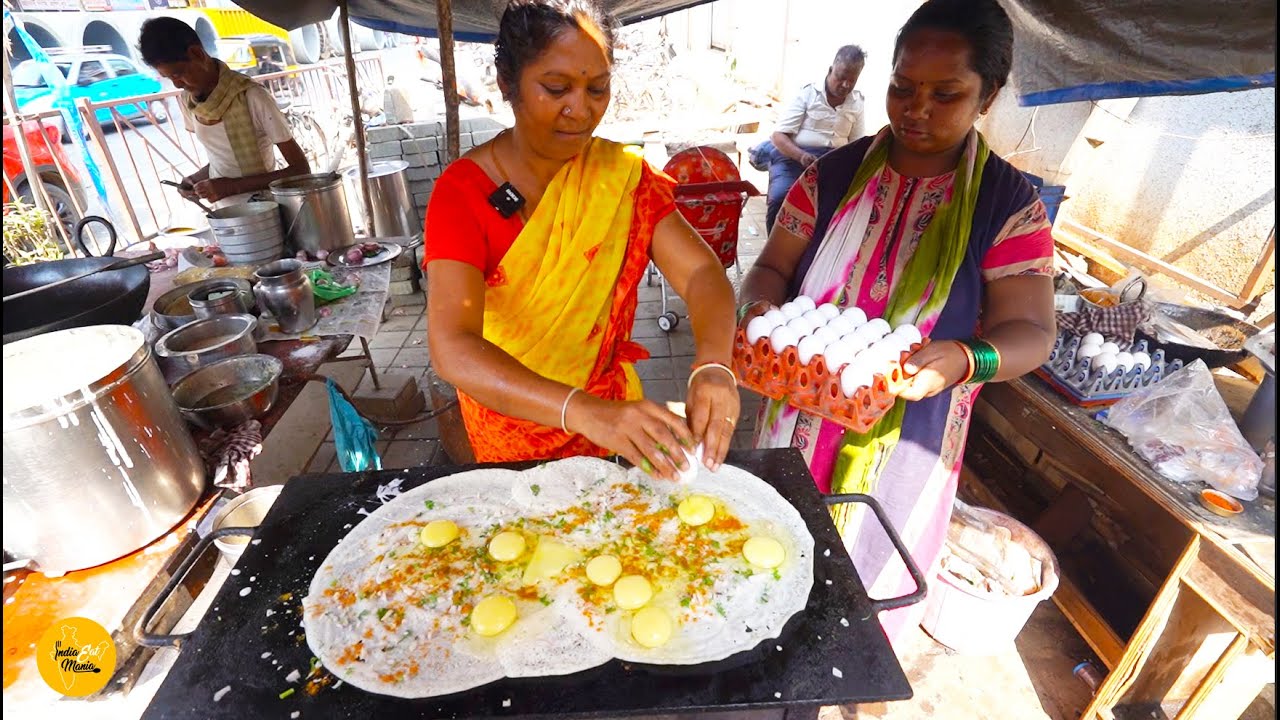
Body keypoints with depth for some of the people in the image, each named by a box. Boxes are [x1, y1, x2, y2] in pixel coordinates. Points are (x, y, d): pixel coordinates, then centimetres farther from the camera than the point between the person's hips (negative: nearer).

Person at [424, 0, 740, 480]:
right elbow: (452, 349, -33)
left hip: (611, 408, 2)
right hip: (508, 427, -1)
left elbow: (701, 272, -21)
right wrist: (584, 411, -49)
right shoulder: (463, 191, -21)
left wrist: (712, 365, -42)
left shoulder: (622, 174, -11)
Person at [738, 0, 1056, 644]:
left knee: (864, 576, 20)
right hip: (800, 419, 2)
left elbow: (1031, 332, -9)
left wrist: (963, 360, -31)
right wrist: (761, 307, -22)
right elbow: (772, 268, 1)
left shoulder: (1009, 204, -7)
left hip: (907, 438, -1)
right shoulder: (835, 175, -2)